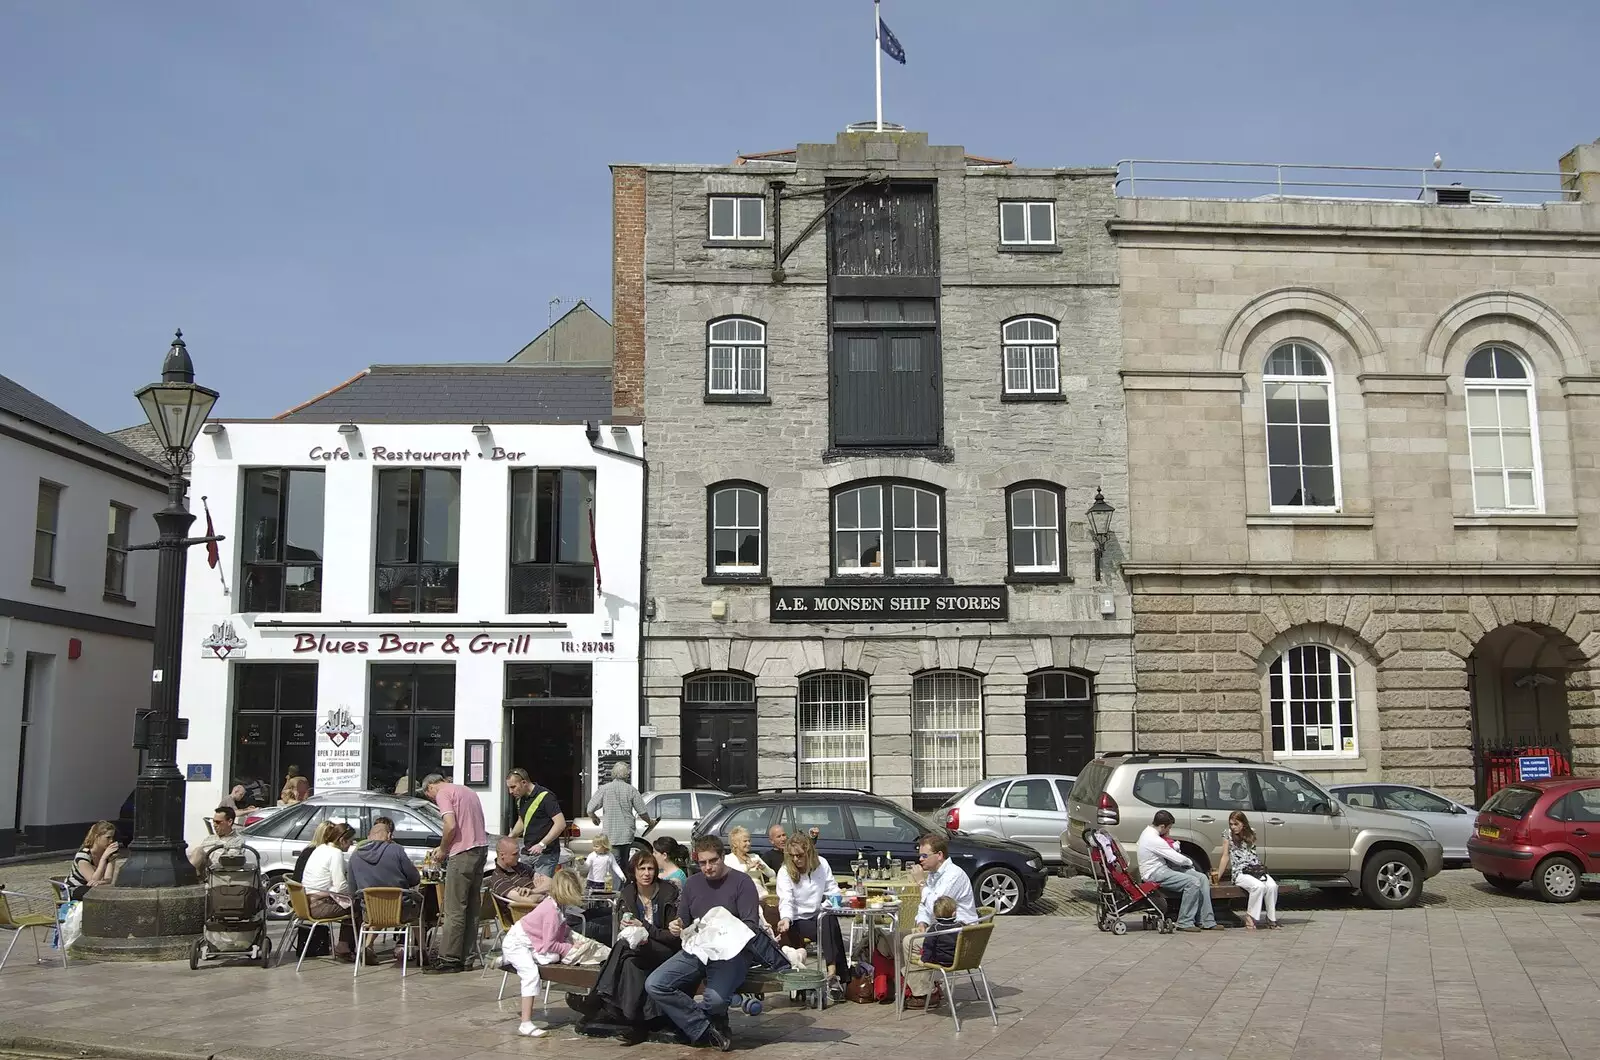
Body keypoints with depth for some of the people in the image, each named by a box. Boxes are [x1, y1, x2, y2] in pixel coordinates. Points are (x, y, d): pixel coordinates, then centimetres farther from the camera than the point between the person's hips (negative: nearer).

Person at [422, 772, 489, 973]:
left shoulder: (443, 794, -3)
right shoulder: (468, 791, 23)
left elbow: (451, 826, -17)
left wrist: (442, 849, -1)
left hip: (463, 852, -9)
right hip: (481, 848, 9)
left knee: (454, 909, -6)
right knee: (471, 907, 10)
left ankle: (449, 959, -5)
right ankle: (464, 955, 14)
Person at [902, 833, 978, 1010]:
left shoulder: (954, 875, -18)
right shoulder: (932, 874, 13)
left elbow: (935, 906, -25)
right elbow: (924, 905, 18)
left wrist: (924, 883, -13)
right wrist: (922, 923, -2)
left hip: (959, 933, -10)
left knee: (910, 943, -19)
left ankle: (925, 994, -8)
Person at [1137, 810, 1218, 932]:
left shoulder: (1148, 831, 10)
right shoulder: (1154, 840, -23)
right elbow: (1179, 859, -17)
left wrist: (1173, 847, 3)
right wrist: (1189, 862, 3)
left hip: (1163, 867, 11)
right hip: (1154, 874, -11)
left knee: (1203, 878, -1)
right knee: (1193, 882, -26)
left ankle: (1207, 922, -3)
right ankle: (1185, 923, -15)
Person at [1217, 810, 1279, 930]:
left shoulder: (1251, 833, 11)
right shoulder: (1229, 834, 3)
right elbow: (1226, 856, 5)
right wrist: (1217, 877, 2)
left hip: (1257, 870, 4)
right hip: (1240, 873, -3)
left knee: (1272, 886, -29)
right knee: (1259, 886, -35)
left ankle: (1271, 919, -16)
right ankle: (1250, 917, -20)